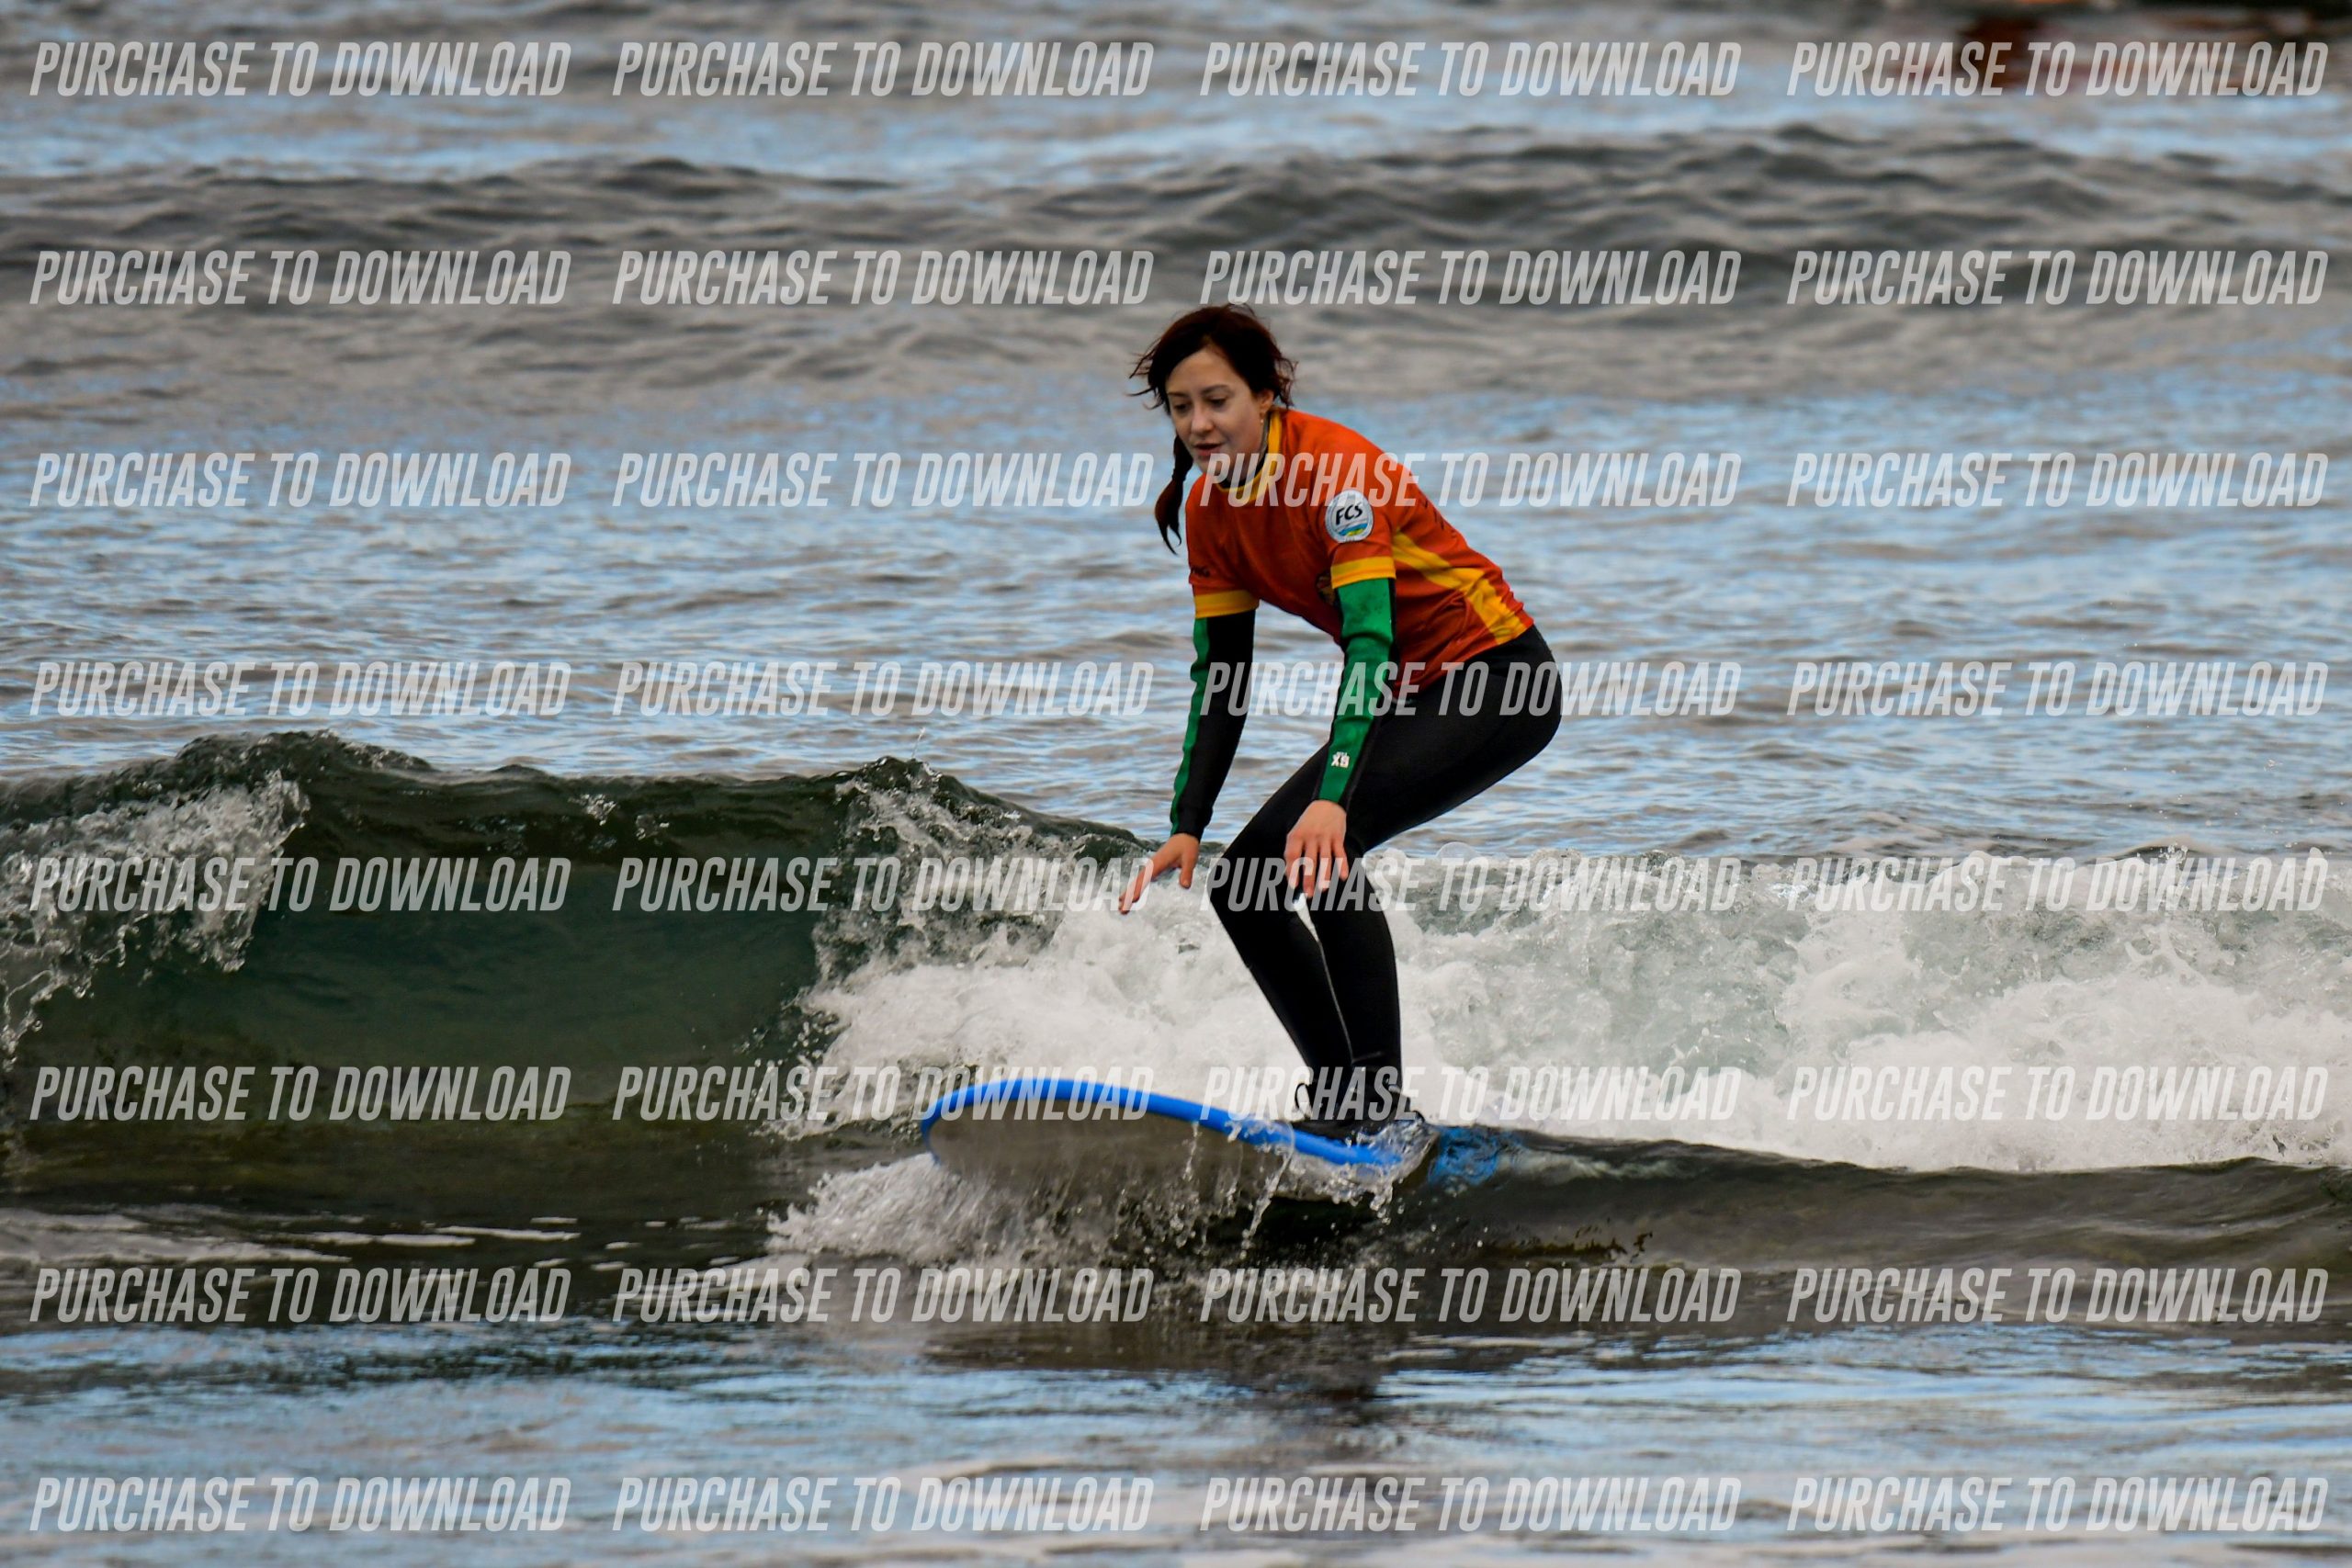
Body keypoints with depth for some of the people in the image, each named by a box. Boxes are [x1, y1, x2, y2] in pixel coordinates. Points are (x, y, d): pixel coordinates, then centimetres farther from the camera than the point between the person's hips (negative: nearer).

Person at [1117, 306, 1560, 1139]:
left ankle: (1380, 1089, -25)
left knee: (1318, 844, -28)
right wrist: (1186, 827, -10)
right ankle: (1344, 1095, 7)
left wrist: (1333, 799, -44)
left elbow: (1370, 641, -33)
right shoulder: (1210, 508, -1)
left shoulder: (1337, 471, -25)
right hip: (1409, 696, 9)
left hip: (1496, 681, -9)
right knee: (1243, 884, 1)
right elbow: (1219, 683, 2)